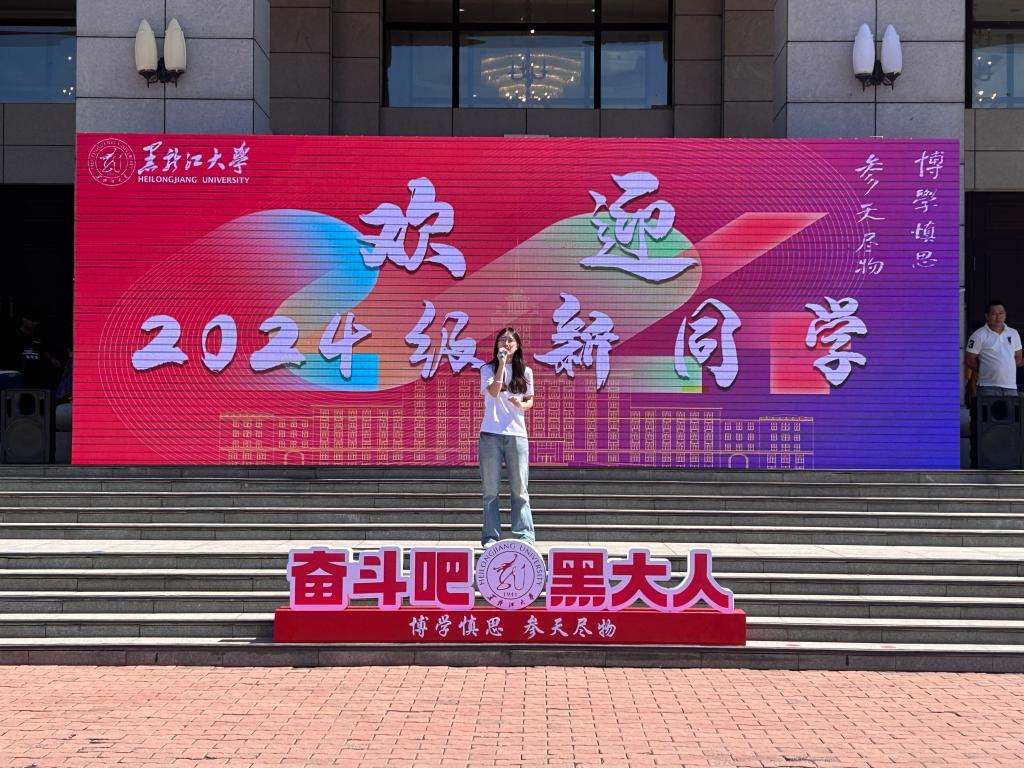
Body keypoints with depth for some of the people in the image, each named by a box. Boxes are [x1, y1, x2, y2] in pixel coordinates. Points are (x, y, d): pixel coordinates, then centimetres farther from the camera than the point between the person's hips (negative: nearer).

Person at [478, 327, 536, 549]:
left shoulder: (525, 372, 9)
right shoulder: (488, 369, 3)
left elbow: (530, 400, 15)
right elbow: (494, 392, -14)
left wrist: (522, 404, -7)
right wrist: (501, 364, -17)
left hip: (517, 434, 1)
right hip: (491, 434, -1)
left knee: (519, 488, 1)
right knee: (490, 489, 1)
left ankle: (525, 536, 3)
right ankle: (491, 536, 5)